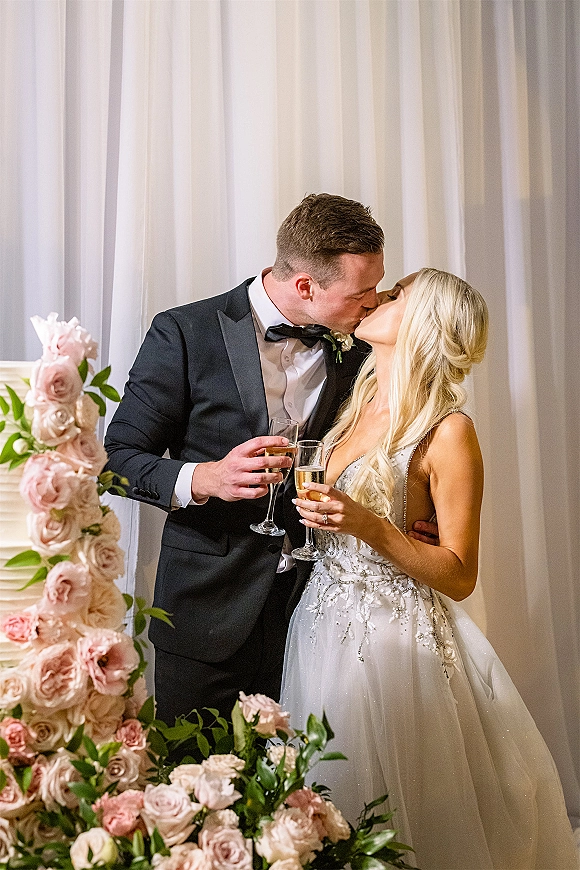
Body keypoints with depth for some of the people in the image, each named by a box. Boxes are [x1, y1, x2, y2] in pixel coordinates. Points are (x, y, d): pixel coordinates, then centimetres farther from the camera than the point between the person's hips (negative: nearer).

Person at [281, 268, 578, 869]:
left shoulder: (447, 431, -14)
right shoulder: (355, 404, 7)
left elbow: (459, 577, -13)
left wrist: (370, 528, -24)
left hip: (391, 638, -6)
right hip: (323, 626, 6)